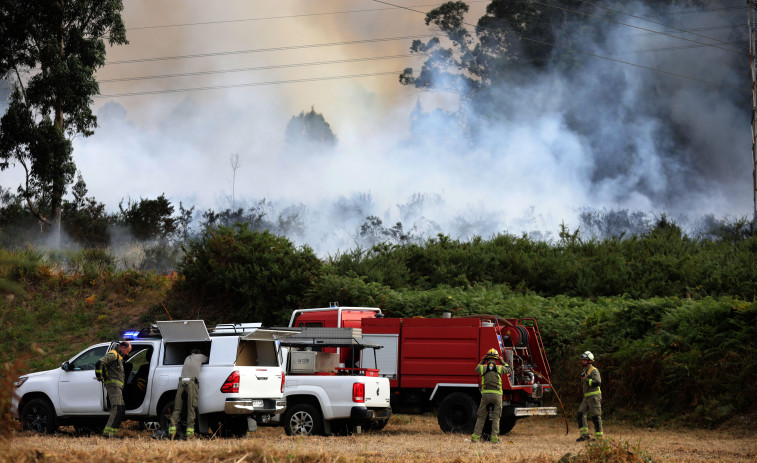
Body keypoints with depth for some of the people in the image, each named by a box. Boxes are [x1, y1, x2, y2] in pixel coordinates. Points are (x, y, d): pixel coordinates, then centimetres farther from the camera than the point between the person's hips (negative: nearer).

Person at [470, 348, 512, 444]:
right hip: (497, 395, -1)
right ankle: (494, 438, -1)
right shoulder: (499, 368, 0)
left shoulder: (482, 367, 1)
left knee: (481, 417, 9)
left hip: (485, 394, 1)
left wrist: (482, 361, 32)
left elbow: (477, 369, 27)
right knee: (496, 418, 5)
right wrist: (502, 361, 29)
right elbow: (509, 370, 21)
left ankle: (475, 437, 5)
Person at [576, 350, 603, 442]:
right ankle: (584, 435, -1)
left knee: (596, 416, -4)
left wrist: (586, 379, -18)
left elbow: (598, 382, -23)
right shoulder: (585, 371, 19)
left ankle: (599, 436, 2)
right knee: (581, 413, -1)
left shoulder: (594, 371, -10)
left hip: (594, 396, -9)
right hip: (586, 397, 9)